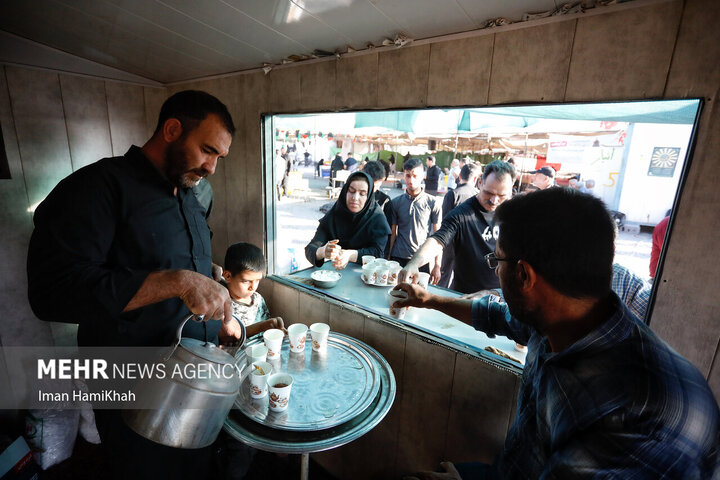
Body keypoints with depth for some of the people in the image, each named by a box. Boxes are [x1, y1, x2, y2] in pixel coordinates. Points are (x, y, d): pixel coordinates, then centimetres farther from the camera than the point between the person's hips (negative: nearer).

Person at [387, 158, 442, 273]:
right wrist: (387, 258, 5)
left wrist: (437, 264, -2)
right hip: (398, 259, 1)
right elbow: (393, 233, 8)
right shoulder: (396, 202, 4)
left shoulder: (433, 203, -1)